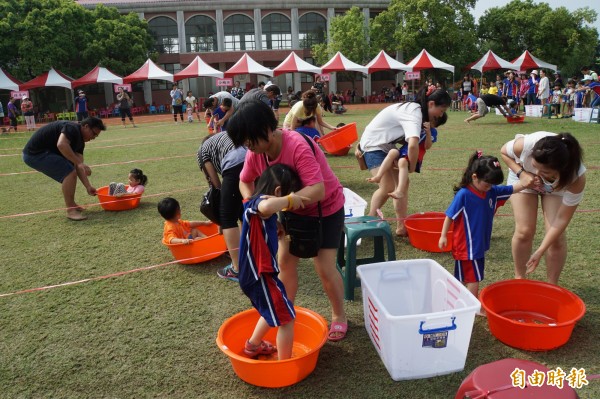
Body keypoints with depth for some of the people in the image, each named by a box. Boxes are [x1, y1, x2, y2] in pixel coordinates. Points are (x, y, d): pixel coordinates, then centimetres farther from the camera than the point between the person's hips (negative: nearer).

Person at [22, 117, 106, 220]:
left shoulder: (80, 141, 10)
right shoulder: (72, 128, -17)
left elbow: (78, 167, 5)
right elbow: (61, 145, -38)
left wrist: (88, 186, -3)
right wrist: (79, 162, -37)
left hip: (41, 152, 11)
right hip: (35, 153, -11)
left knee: (71, 171, 18)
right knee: (69, 172, -19)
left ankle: (71, 204, 24)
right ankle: (70, 210, -15)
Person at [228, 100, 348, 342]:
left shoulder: (298, 147, -36)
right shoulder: (256, 151, -15)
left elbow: (317, 190, -43)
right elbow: (245, 181, 2)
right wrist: (251, 201, -19)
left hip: (326, 208, -6)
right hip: (294, 209, 6)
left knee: (325, 267, -6)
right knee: (285, 260, 4)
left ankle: (339, 316, 19)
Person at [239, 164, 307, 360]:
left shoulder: (257, 203, 9)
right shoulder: (260, 201, -20)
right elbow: (267, 207, -49)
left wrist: (276, 227, 14)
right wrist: (289, 200, -33)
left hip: (258, 272, 10)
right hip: (259, 275, -10)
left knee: (273, 311, 29)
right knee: (286, 317, 0)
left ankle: (253, 345, 48)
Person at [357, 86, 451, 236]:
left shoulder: (413, 108, 5)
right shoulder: (414, 114, -28)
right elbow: (413, 145, -41)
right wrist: (412, 167, -25)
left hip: (386, 146, 10)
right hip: (373, 146, -10)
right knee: (388, 187, -15)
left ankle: (402, 226, 9)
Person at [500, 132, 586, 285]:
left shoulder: (576, 178, -39)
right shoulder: (525, 144, -42)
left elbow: (561, 220, -29)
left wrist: (540, 252, -29)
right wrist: (521, 174, -32)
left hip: (558, 186, 0)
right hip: (524, 177, 0)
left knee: (557, 236, -10)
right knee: (524, 231, -7)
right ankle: (519, 278, 15)